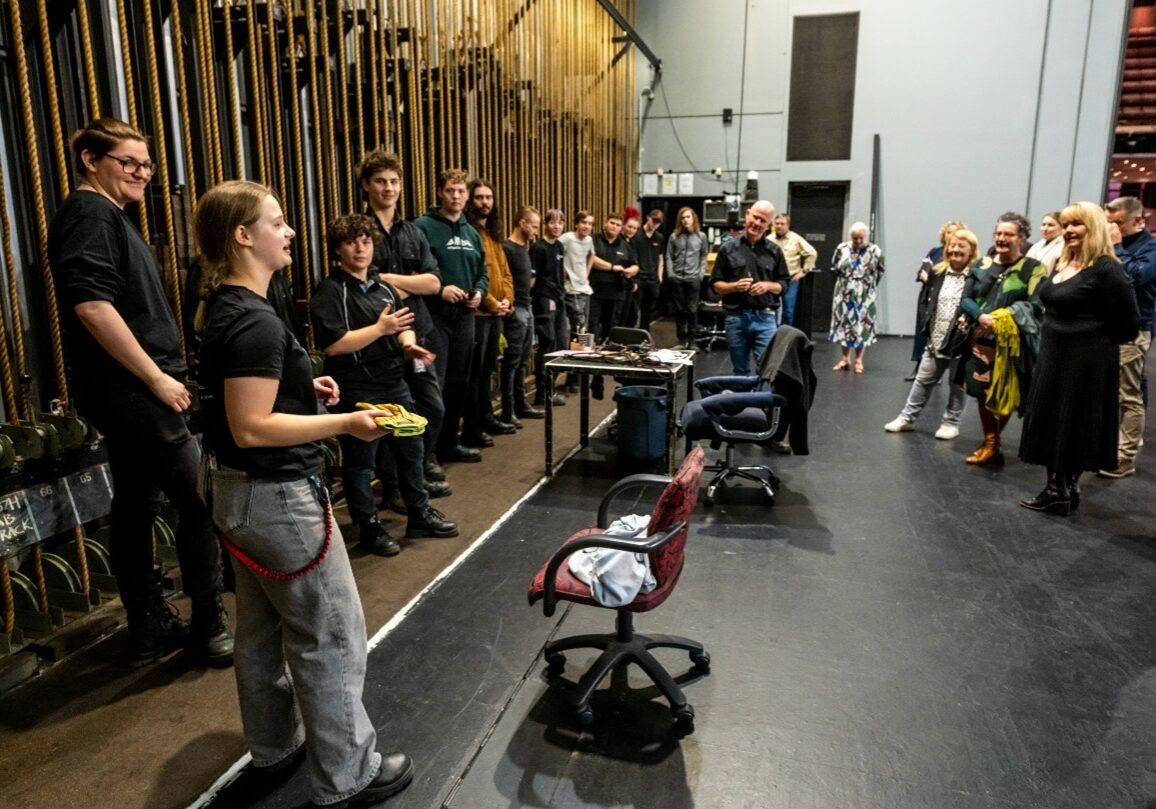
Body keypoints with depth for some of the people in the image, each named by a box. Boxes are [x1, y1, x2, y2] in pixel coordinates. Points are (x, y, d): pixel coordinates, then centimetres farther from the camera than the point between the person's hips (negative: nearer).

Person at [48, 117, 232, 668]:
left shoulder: (105, 215, 20)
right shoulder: (90, 214, -12)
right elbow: (91, 304, -24)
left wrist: (156, 376, 20)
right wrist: (157, 378, -20)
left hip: (124, 391, 10)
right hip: (132, 390, -10)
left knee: (136, 505, 13)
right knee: (199, 501, -3)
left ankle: (150, 630, 23)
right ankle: (209, 626, 9)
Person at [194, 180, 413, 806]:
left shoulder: (226, 309, 8)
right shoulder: (255, 322, -23)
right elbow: (251, 428, -26)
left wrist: (301, 387, 9)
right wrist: (344, 423, -24)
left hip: (240, 491, 10)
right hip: (278, 496, -10)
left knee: (262, 629, 21)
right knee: (330, 637, 2)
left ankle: (275, 745, 39)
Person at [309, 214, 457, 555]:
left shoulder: (383, 287, 13)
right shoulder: (329, 291, -11)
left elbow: (404, 326, 19)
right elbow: (331, 345, -21)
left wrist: (410, 346, -4)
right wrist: (380, 329, -22)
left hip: (394, 384, 8)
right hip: (356, 392, -8)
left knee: (411, 450, 16)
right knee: (360, 463, 5)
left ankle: (420, 515, 31)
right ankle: (369, 527, 19)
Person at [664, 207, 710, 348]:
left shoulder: (701, 236, 4)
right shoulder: (674, 236, 5)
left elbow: (704, 257, 8)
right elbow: (669, 257, 7)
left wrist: (701, 273, -2)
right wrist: (670, 274, -3)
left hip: (693, 278, -1)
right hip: (676, 278, 1)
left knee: (692, 310, 1)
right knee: (679, 310, 7)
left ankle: (692, 340, 9)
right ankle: (681, 339, 16)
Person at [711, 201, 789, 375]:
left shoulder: (774, 250, 7)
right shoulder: (728, 248, 4)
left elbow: (784, 284, 9)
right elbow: (716, 284, 5)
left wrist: (768, 285, -11)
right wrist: (734, 286, -14)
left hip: (765, 318, -1)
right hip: (735, 318, 1)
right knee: (740, 372, 12)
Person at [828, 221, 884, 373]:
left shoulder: (875, 251, -9)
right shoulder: (842, 249, -3)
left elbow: (879, 272, 3)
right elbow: (834, 267, 10)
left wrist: (868, 285, 7)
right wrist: (845, 280, 9)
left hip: (864, 296, -2)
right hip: (844, 294, 2)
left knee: (862, 325, 1)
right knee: (844, 323, 6)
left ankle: (859, 360, 10)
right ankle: (845, 358, 18)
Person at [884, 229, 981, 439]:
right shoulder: (938, 272, 7)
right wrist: (927, 326, 6)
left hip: (961, 341, -5)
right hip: (936, 339, 5)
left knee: (957, 383, 10)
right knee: (923, 379, 14)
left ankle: (951, 423, 23)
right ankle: (907, 417, 24)